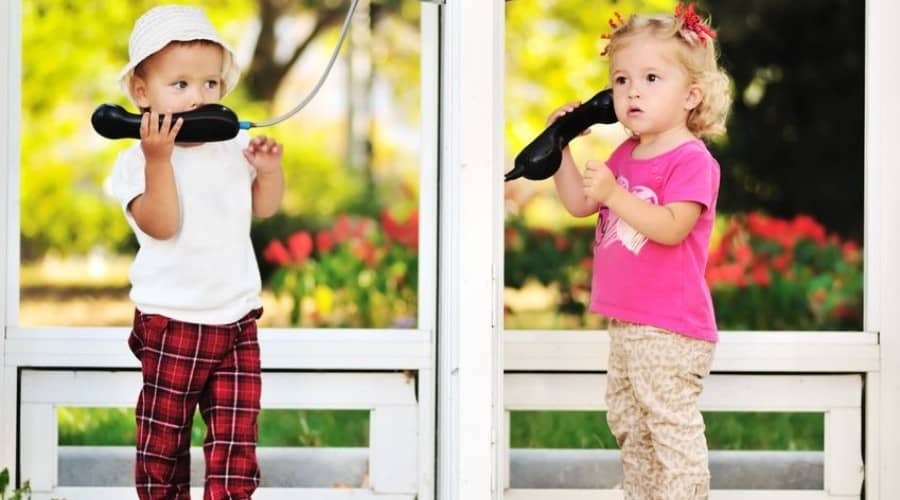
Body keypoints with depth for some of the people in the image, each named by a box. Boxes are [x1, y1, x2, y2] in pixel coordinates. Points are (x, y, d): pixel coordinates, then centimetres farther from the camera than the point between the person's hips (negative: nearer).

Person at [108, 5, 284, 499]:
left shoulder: (233, 146, 5)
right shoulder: (138, 161, -10)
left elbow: (264, 206, 15)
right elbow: (162, 225, -23)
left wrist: (268, 168, -5)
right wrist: (158, 159, -31)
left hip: (236, 321, 4)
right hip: (171, 323, -4)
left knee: (236, 437, 2)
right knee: (163, 437, 5)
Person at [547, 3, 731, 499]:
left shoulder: (691, 159, -16)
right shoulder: (627, 154, 13)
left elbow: (670, 228, -26)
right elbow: (579, 204, 17)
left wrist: (613, 193, -32)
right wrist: (561, 145, 9)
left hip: (669, 331, -10)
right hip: (627, 325, 10)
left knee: (673, 428, -7)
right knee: (627, 421, 20)